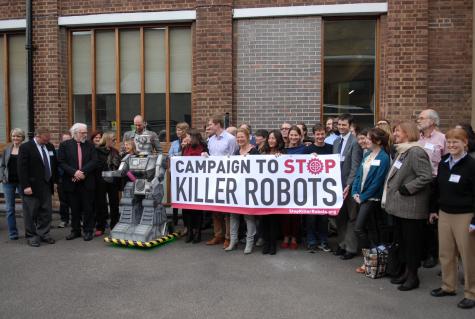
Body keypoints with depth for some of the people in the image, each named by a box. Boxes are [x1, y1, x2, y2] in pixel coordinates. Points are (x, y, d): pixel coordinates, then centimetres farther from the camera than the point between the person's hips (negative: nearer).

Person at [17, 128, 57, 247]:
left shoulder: (50, 146, 9)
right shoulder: (25, 147, -9)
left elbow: (54, 164, 16)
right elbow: (22, 168, -13)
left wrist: (54, 180, 9)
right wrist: (26, 186, -18)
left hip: (47, 185, 6)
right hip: (32, 186, -6)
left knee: (46, 211, 9)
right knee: (31, 213, 4)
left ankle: (43, 234, 21)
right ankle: (31, 236, 15)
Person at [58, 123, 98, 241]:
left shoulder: (90, 145, 5)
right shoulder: (65, 145, 2)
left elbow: (94, 161, -3)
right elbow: (61, 162, -5)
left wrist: (82, 172, -15)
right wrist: (74, 172, -16)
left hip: (87, 182, 0)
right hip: (72, 182, 0)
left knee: (88, 208, 4)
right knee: (74, 209, 10)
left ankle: (88, 231, 15)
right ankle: (75, 230, 23)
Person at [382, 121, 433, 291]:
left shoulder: (416, 152, -16)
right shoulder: (401, 151, 15)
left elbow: (426, 176, -22)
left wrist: (406, 189, -19)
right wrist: (393, 189, 15)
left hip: (411, 207, -10)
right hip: (399, 206, 10)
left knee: (412, 241, 2)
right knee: (401, 240, 16)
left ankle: (413, 276, 14)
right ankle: (406, 271, 29)